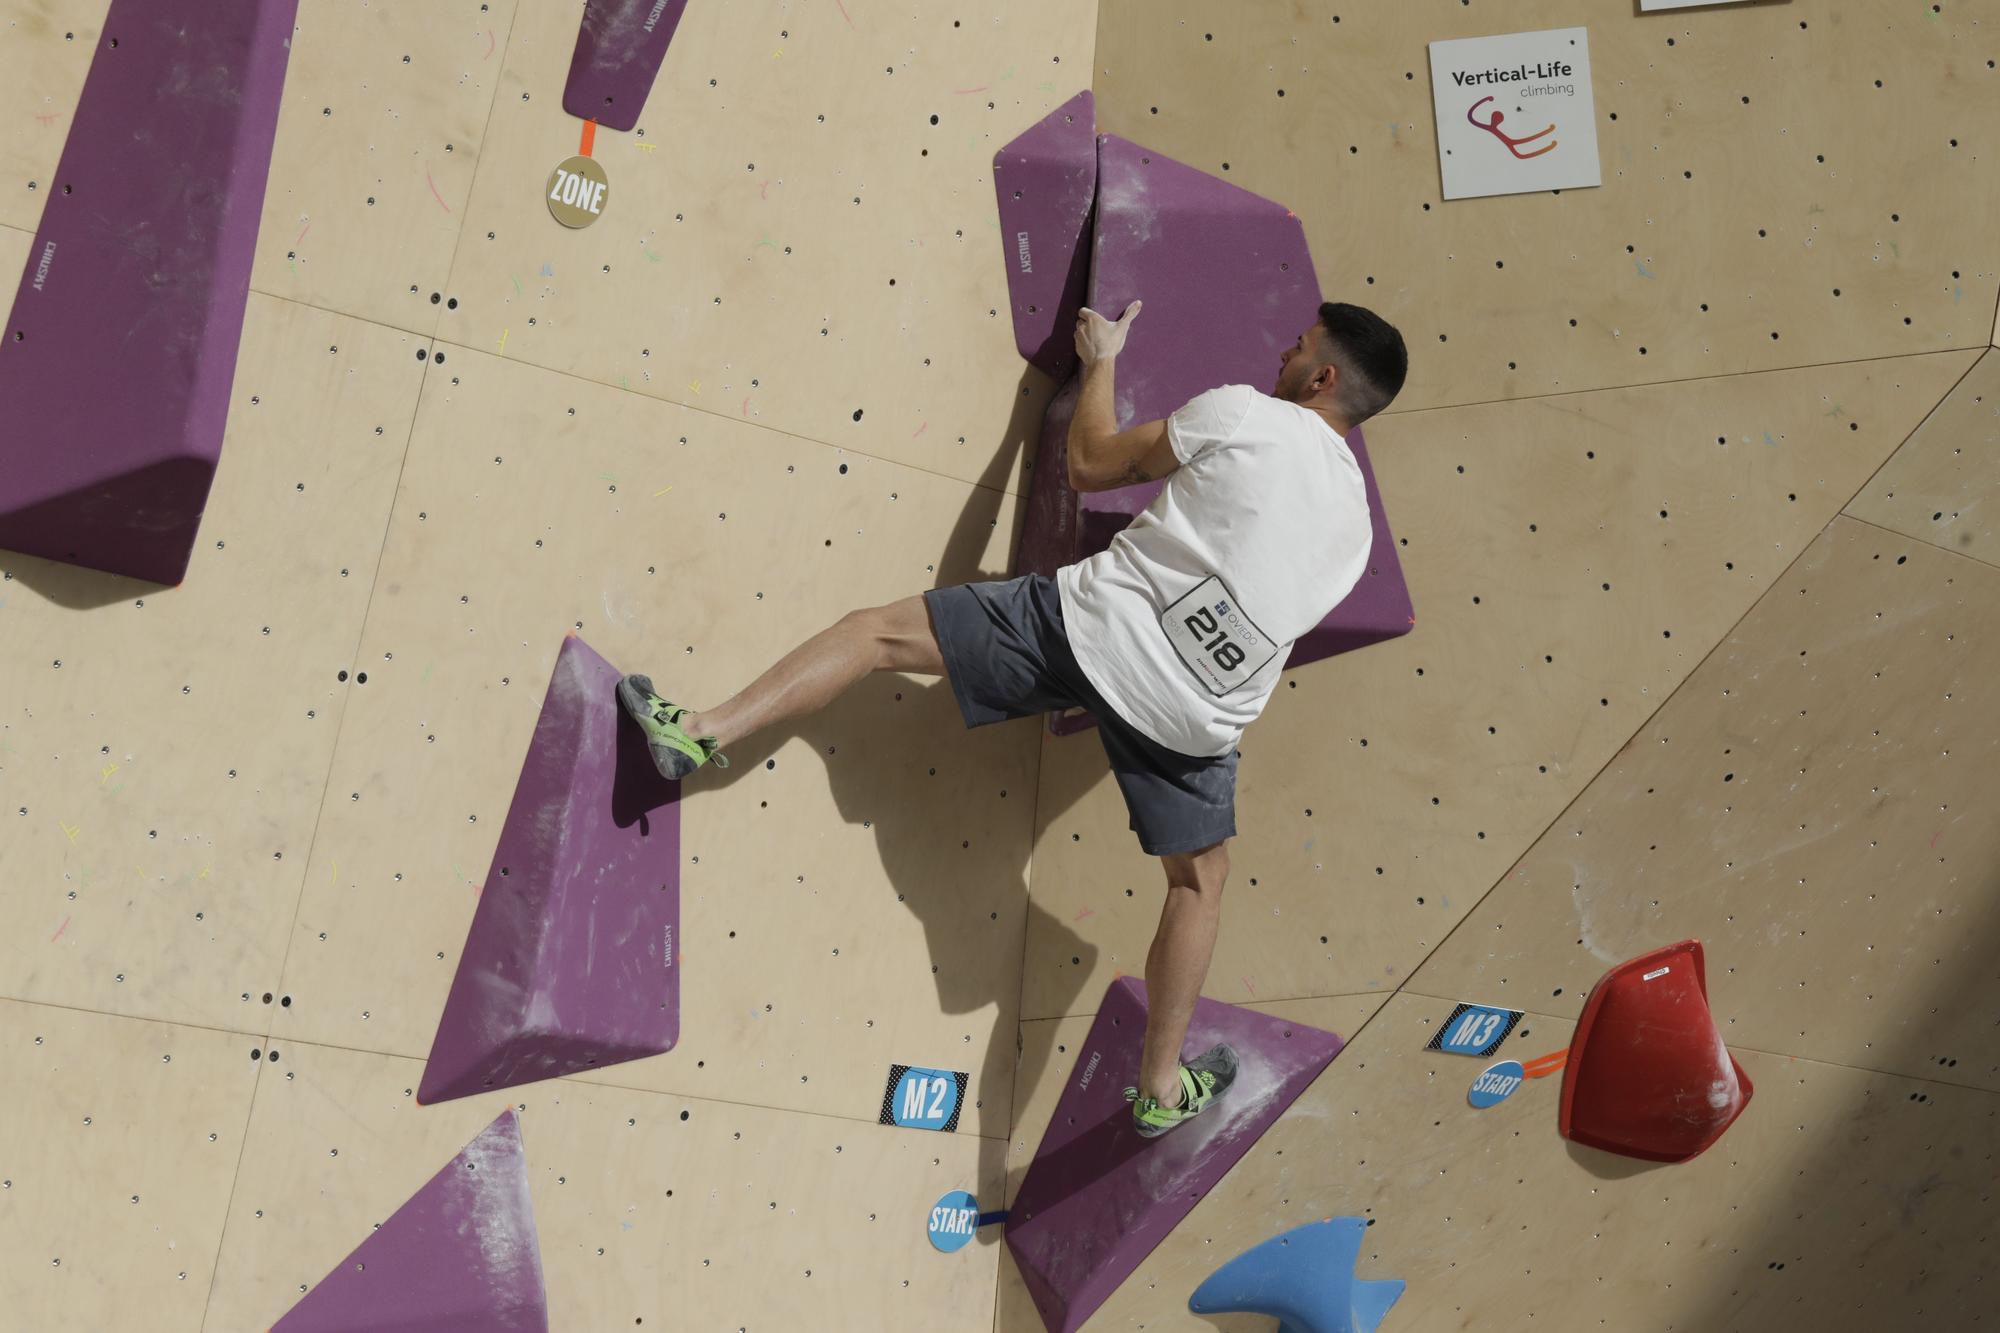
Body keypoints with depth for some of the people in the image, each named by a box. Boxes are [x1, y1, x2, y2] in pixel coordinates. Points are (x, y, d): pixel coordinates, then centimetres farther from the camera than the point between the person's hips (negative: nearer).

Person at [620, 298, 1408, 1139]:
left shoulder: (1245, 414, -2)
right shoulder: (1355, 522, 14)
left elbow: (1090, 465, 6)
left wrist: (1099, 360, 23)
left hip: (1092, 624, -4)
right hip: (1196, 713, 5)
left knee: (876, 631, 5)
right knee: (1200, 880, 23)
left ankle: (704, 730, -4)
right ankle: (1163, 1088, 29)